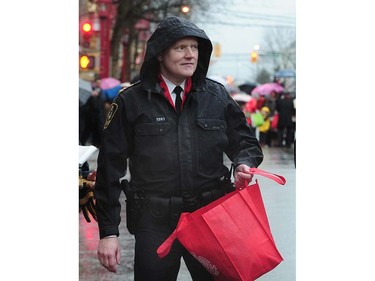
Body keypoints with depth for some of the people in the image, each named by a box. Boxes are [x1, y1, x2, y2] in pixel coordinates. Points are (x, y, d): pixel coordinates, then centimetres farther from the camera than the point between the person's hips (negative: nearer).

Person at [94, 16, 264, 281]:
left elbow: (245, 141, 17)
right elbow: (110, 166, 0)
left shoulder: (217, 96, 6)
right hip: (154, 223, -2)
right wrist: (108, 231, -3)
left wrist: (244, 164, -8)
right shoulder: (131, 102, -1)